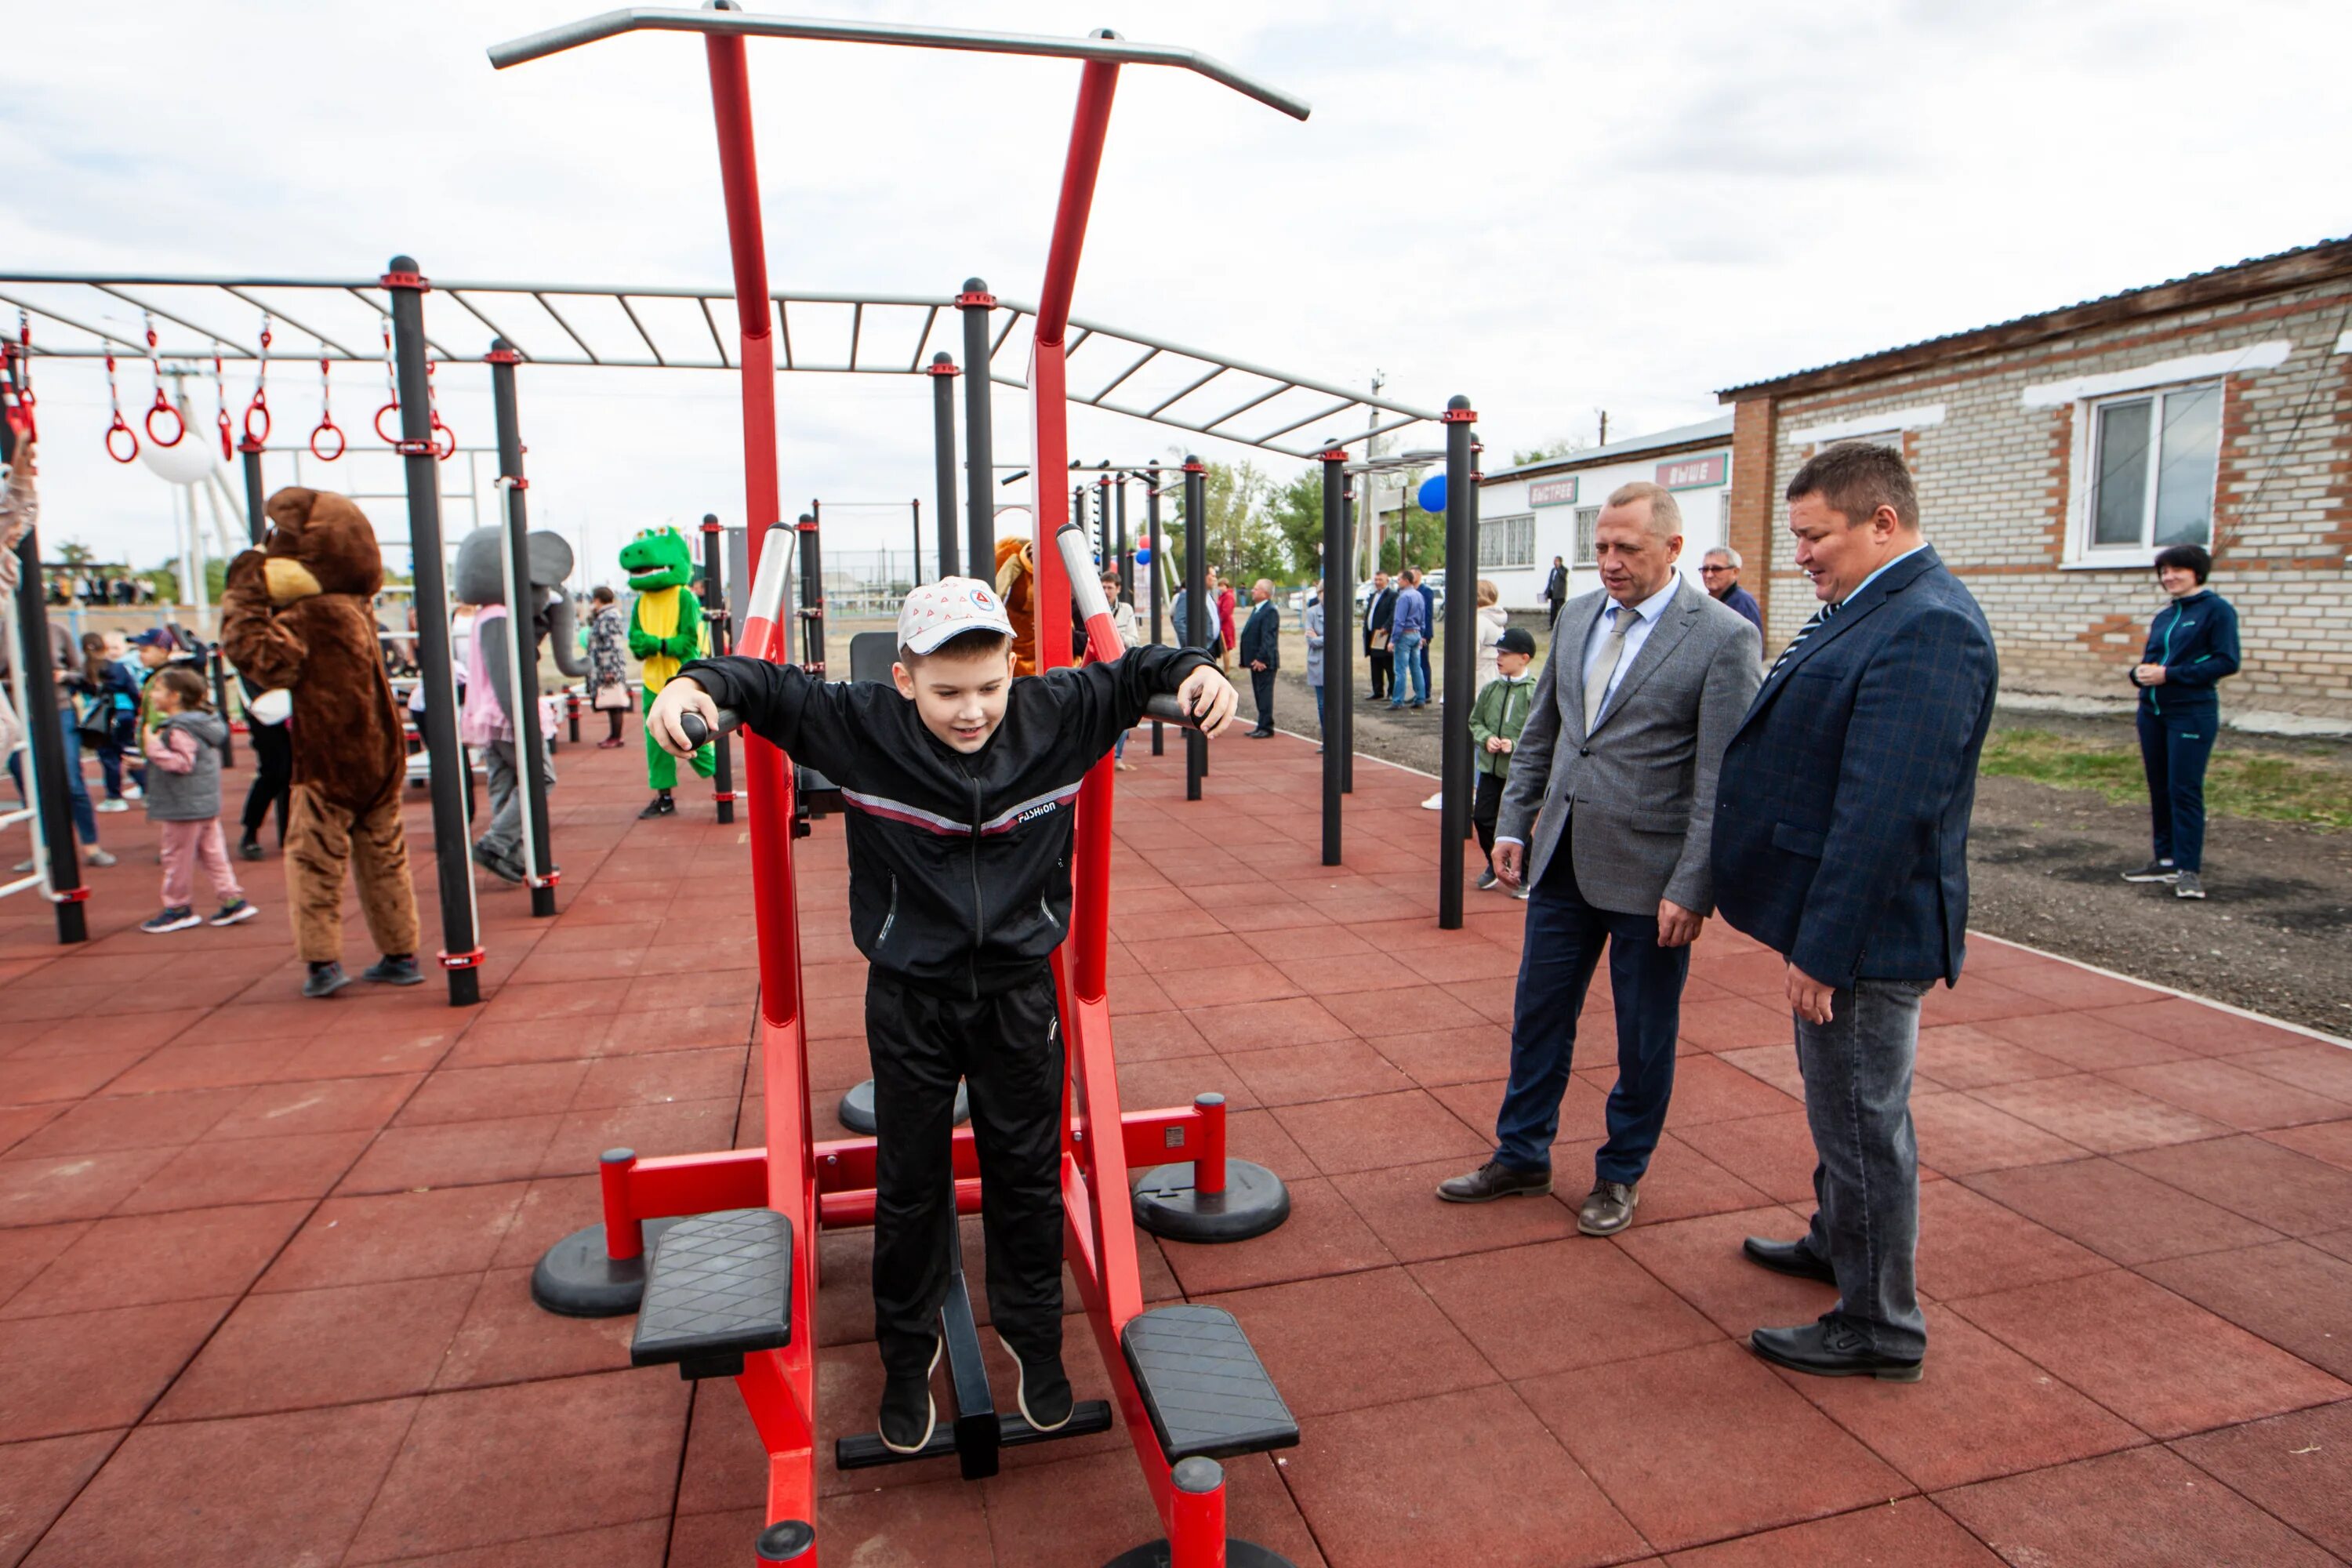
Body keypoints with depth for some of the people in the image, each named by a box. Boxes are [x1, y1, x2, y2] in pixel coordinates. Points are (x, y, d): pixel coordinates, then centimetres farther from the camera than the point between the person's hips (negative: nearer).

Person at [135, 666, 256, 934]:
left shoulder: (179, 729, -18)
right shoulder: (200, 722, 11)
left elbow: (183, 763, -26)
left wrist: (154, 747, -24)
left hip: (183, 806, -10)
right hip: (205, 802, 10)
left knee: (177, 857, 2)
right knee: (212, 851, 11)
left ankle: (178, 908, 11)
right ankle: (232, 899, 10)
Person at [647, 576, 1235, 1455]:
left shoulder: (1056, 716, -12)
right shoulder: (860, 726, -16)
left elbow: (1128, 677, 0)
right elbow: (768, 687, -9)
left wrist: (1193, 671, -18)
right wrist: (695, 685, -27)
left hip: (1019, 987, 1)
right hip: (909, 996, -1)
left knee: (1028, 1173, 16)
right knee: (910, 1184, 14)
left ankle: (1033, 1332, 41)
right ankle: (907, 1353, 38)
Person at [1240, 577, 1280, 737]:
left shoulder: (1270, 611, -15)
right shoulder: (1257, 609, 16)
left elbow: (1268, 638, -21)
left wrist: (1261, 659, -24)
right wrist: (1252, 659, 15)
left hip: (1264, 662, -10)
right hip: (1256, 660, 10)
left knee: (1264, 694, -4)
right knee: (1259, 694, 13)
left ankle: (1266, 727, 0)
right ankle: (1263, 726, 20)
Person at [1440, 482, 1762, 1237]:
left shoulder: (1724, 638, -11)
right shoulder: (1576, 616, 7)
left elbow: (1720, 779, -14)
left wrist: (1692, 887, -16)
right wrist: (1514, 823, 8)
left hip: (1649, 871, -5)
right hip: (1564, 858, 6)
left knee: (1644, 1034, 11)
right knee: (1538, 1013, 14)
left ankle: (1621, 1173, 30)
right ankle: (1520, 1155, 32)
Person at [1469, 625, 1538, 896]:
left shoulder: (1535, 693, -12)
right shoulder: (1490, 689, 3)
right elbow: (1475, 721, 12)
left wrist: (1516, 745, -22)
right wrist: (1486, 738, -7)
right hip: (1490, 767, 5)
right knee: (1482, 817, 6)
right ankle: (1494, 866, 30)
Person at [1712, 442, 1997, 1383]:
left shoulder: (1927, 628, -23)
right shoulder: (1867, 609, 10)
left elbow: (1884, 810, -27)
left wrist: (1824, 949, -24)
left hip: (1867, 930, -10)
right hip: (1833, 918, 10)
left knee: (1862, 1121, 4)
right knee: (1841, 1105, 25)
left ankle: (1879, 1327, 20)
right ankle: (1836, 1242, 45)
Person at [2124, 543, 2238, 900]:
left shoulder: (2216, 610, -4)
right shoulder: (2163, 617, 15)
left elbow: (2227, 662, -12)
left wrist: (2168, 675, -17)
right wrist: (2140, 672, -4)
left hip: (2192, 714, -7)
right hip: (2153, 713, 7)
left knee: (2185, 790, -8)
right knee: (2159, 789, 10)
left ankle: (2189, 869, -4)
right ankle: (2165, 859, 19)